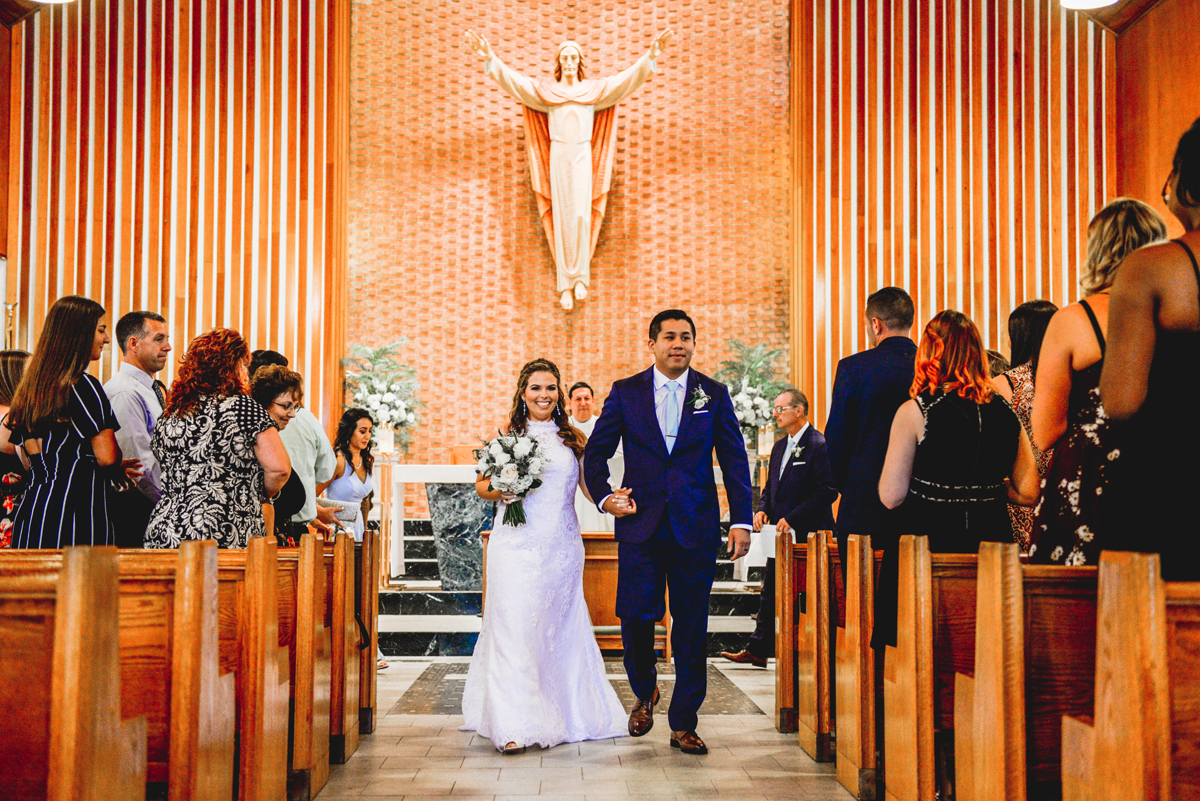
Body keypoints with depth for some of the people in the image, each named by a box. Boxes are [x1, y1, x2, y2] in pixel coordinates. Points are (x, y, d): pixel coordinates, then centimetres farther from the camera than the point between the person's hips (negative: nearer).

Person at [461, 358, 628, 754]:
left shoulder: (573, 438, 8)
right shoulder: (508, 434, 6)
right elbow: (482, 484, 12)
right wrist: (501, 491, -10)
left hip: (561, 547, 2)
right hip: (516, 546, -2)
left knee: (559, 630, 8)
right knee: (515, 630, -7)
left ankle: (565, 715, 23)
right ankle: (515, 727, -7)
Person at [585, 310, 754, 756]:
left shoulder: (714, 395, 6)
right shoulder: (625, 393, 6)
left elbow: (734, 460, 5)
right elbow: (595, 452, 12)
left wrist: (741, 521, -1)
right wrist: (604, 497, -3)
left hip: (696, 527, 0)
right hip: (641, 525, 0)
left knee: (692, 627, 3)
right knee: (635, 617, -5)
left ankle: (683, 724, 14)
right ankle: (645, 692, 25)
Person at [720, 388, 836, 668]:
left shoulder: (820, 445, -12)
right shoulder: (779, 447, 16)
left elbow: (827, 492, -17)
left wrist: (792, 519, -19)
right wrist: (763, 510, 3)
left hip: (807, 535, -8)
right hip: (781, 536, 8)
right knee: (770, 595, 11)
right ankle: (758, 650, 17)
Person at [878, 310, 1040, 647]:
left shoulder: (914, 412, -9)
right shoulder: (1004, 412, 3)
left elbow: (891, 496, -10)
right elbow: (1028, 492, 7)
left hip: (926, 546, -4)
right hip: (990, 543, 4)